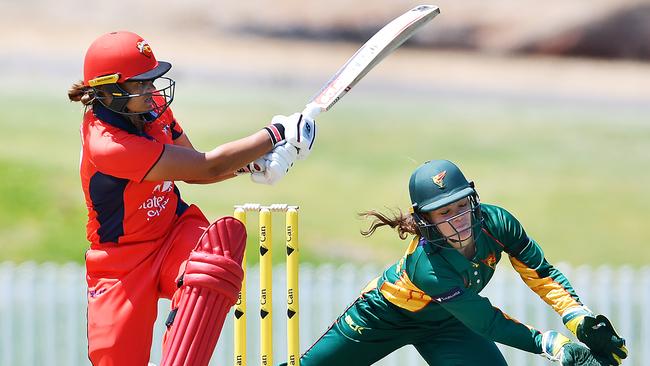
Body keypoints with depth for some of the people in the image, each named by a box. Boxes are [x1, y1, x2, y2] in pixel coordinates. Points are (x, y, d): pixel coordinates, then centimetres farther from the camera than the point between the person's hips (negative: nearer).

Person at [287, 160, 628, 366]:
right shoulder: (428, 267, -42)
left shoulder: (496, 223, -29)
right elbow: (487, 322, -38)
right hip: (387, 314, -4)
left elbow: (541, 273, -15)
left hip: (443, 323, 4)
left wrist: (581, 318, -29)